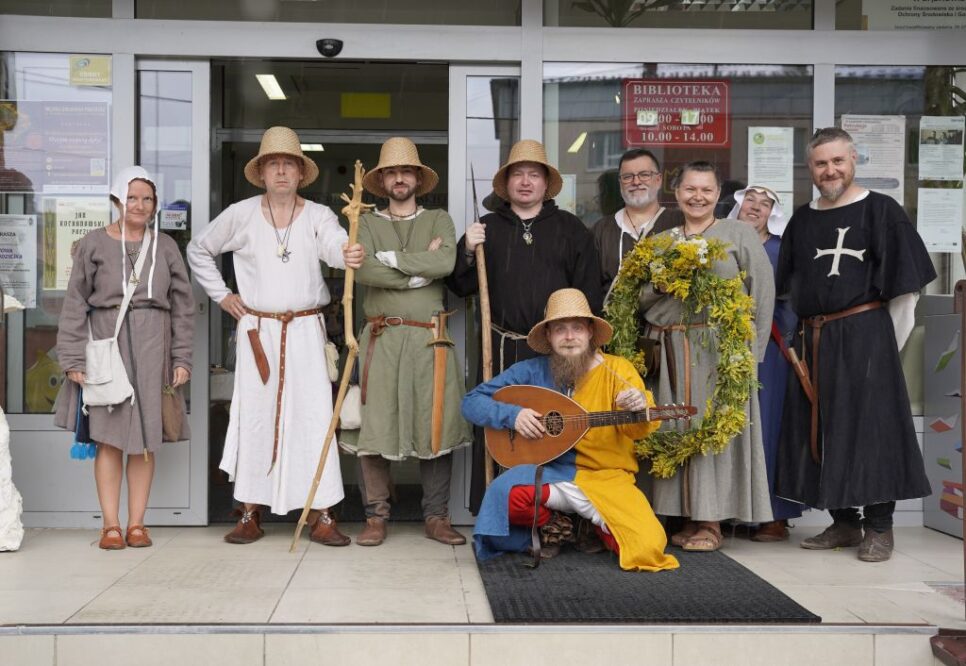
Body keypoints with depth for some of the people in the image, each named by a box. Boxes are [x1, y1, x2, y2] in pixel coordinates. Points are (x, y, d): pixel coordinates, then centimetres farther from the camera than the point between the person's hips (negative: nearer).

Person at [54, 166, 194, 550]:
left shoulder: (165, 246, 9)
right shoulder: (93, 244, 4)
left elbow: (183, 305, 9)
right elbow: (75, 304, 3)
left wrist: (181, 358, 3)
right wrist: (73, 358, -4)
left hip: (152, 346, 2)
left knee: (145, 439, 3)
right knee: (109, 436, -1)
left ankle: (137, 523, 11)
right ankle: (110, 525, 7)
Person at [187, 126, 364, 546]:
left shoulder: (317, 216, -1)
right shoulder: (241, 215, 3)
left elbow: (335, 245, -22)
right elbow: (198, 249, 15)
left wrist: (350, 256, -46)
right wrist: (220, 294, 7)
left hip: (306, 329, -1)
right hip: (257, 329, 1)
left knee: (314, 415, -4)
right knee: (254, 415, 3)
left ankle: (321, 514, 2)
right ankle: (251, 513, 14)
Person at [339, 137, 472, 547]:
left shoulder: (438, 220, 13)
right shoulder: (367, 224, 11)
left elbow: (445, 262, -8)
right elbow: (362, 270, -9)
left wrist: (391, 258, -9)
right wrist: (419, 269, -8)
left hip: (431, 338, 1)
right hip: (381, 338, 0)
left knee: (437, 425, 2)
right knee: (374, 426, -2)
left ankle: (437, 517, 11)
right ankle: (376, 517, 9)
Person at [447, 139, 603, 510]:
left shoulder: (571, 229, 9)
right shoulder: (487, 228, 11)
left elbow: (589, 291, 6)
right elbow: (461, 287, 7)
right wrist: (468, 251, -10)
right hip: (502, 349, 1)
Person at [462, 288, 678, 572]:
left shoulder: (618, 369, -2)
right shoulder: (531, 371, -1)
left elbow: (638, 429, -13)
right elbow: (471, 402, 1)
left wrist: (639, 408, -37)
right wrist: (512, 414, -17)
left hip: (606, 477, 0)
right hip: (549, 473, 0)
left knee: (648, 546, -23)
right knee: (507, 493, -34)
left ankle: (596, 524, 12)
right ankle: (550, 525, 2)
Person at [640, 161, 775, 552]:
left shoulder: (739, 234, 5)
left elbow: (763, 291, -1)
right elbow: (642, 300, 12)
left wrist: (751, 350, -7)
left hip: (720, 350, -3)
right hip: (672, 352, 4)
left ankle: (712, 519, 3)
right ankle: (689, 516, 11)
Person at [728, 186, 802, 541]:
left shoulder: (781, 250, 6)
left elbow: (790, 302, 0)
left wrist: (783, 342, -10)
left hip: (767, 351, -3)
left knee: (767, 422, -2)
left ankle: (774, 515, 4)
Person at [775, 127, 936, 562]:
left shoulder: (881, 211, -1)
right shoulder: (801, 221, 14)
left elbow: (905, 282, -3)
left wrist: (887, 342, -5)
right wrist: (810, 334, 9)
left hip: (865, 335, -5)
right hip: (813, 342, 5)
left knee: (869, 427, -4)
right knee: (821, 431, 7)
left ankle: (878, 528, 6)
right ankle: (843, 524, 19)